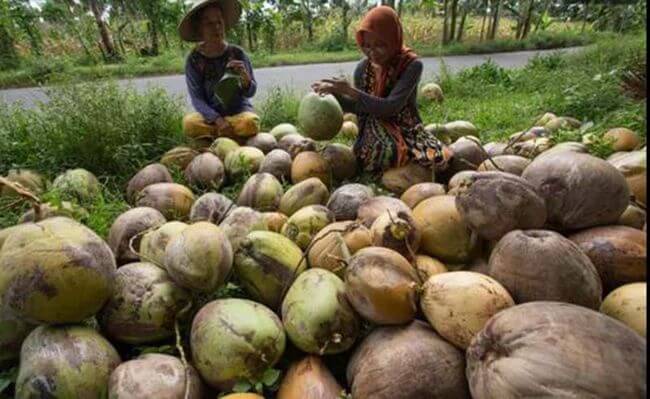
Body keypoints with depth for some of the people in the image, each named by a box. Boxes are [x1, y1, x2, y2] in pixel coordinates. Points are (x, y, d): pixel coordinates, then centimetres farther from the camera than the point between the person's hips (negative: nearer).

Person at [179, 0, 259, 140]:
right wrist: (217, 119, -25)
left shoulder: (237, 53, -6)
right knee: (189, 123, -30)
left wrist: (245, 79, -29)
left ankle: (213, 136, -4)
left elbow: (250, 92, -5)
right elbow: (197, 98, -10)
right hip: (211, 115, 1)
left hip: (239, 111, 0)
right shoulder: (194, 59, -6)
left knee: (250, 123, -33)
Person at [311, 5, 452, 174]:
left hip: (406, 130, -1)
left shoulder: (412, 65, -15)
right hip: (374, 135, 2)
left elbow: (391, 107, -27)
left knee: (438, 159, -26)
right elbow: (360, 107, 5)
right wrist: (335, 94, -12)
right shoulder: (363, 68, -3)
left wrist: (350, 90, -32)